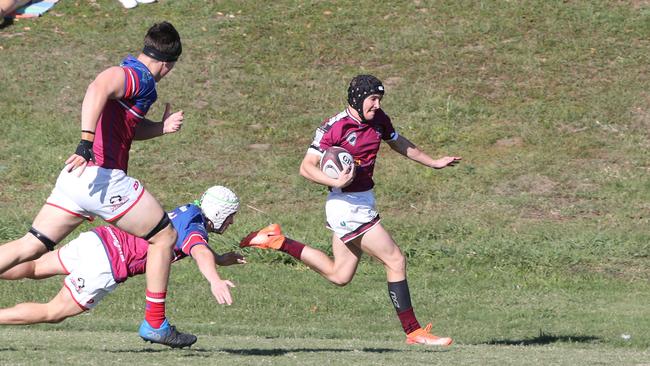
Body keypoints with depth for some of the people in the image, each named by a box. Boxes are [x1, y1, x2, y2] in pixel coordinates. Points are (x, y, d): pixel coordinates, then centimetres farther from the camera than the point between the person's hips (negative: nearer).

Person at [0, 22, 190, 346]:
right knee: (165, 236, 6)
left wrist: (162, 127, 15)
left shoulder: (130, 73, 22)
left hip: (76, 176, 9)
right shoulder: (139, 77, -8)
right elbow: (99, 87, -28)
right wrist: (87, 142, -36)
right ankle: (155, 323, 9)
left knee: (29, 247, 8)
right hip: (104, 178, -9)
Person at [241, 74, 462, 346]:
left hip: (364, 202, 9)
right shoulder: (334, 127, -16)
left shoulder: (378, 120, 6)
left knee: (339, 276, 17)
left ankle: (278, 241, 25)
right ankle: (413, 331, 0)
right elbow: (306, 167, -17)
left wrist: (433, 163, 33)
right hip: (347, 206, -9)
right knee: (396, 261, -8)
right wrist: (336, 181, -33)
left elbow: (399, 143, 26)